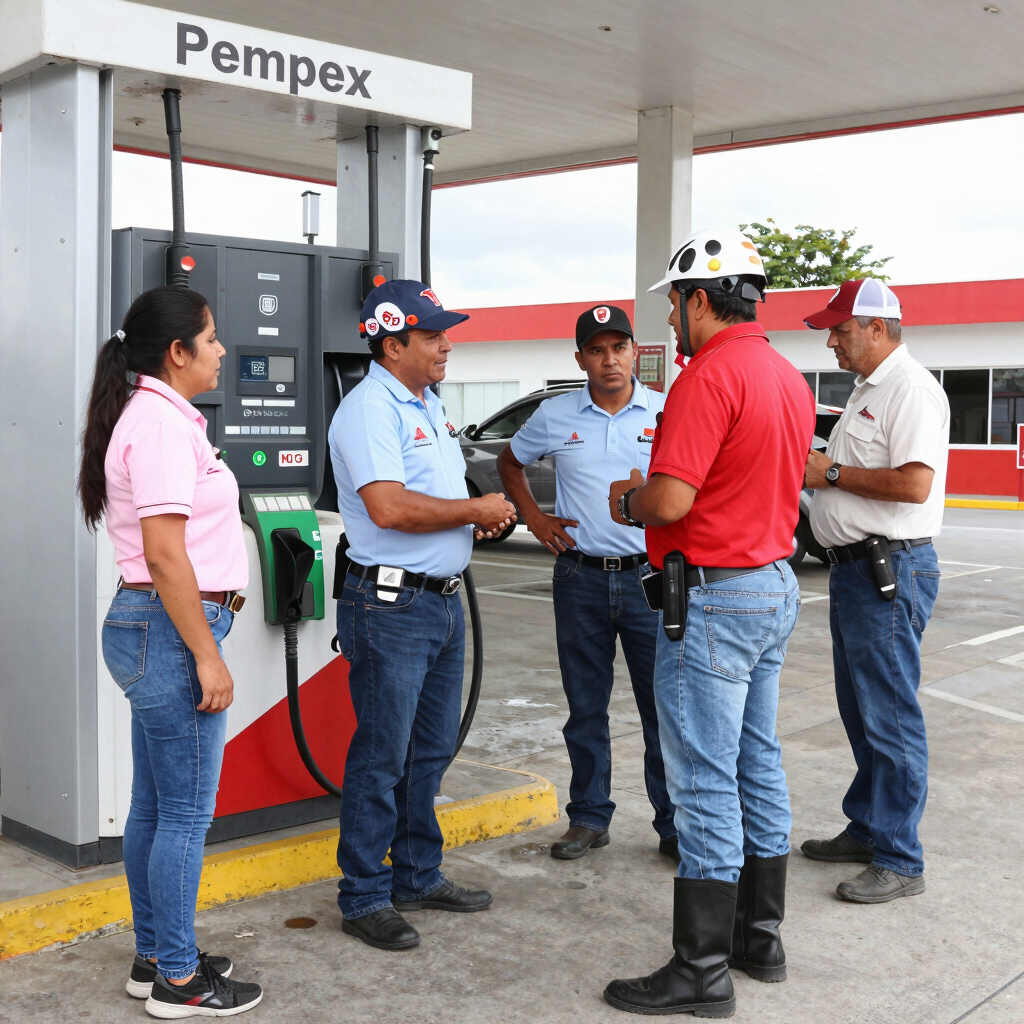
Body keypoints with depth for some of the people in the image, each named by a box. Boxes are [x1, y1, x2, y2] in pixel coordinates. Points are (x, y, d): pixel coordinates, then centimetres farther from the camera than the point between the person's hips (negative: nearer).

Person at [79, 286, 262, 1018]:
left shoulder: (158, 416, 15)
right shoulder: (160, 422, -17)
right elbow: (164, 554, -22)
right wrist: (207, 657, -19)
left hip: (149, 628, 11)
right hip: (171, 630, -10)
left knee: (155, 807, 17)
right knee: (187, 813, -1)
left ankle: (154, 957, 28)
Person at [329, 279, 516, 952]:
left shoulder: (429, 406, 16)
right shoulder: (369, 408, -14)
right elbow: (389, 507, -26)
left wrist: (485, 514, 5)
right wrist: (475, 510, -16)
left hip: (444, 599, 9)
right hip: (392, 606, -9)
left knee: (431, 750, 16)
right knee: (382, 757, -1)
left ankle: (419, 876, 29)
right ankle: (365, 897, 11)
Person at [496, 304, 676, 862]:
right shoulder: (554, 417, 5)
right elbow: (509, 461, 21)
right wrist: (533, 517, 10)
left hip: (650, 576, -1)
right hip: (581, 579, 2)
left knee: (664, 706, 2)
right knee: (585, 707, 10)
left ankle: (674, 823, 14)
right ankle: (588, 818, 22)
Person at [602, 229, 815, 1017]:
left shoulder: (710, 375, -18)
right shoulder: (789, 377, 12)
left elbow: (672, 497, -26)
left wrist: (627, 501, -3)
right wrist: (654, 493, 18)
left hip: (715, 598, -10)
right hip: (776, 586, 10)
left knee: (705, 784, -3)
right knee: (759, 766, 16)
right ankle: (761, 938, 28)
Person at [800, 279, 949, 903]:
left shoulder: (911, 388, -15)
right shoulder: (869, 389, 18)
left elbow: (914, 482, -26)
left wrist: (833, 473, -16)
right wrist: (816, 470, 8)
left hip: (892, 571, -11)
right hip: (855, 569, 11)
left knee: (890, 718, -5)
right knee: (861, 712, 18)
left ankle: (900, 862, 3)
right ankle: (866, 830, 30)